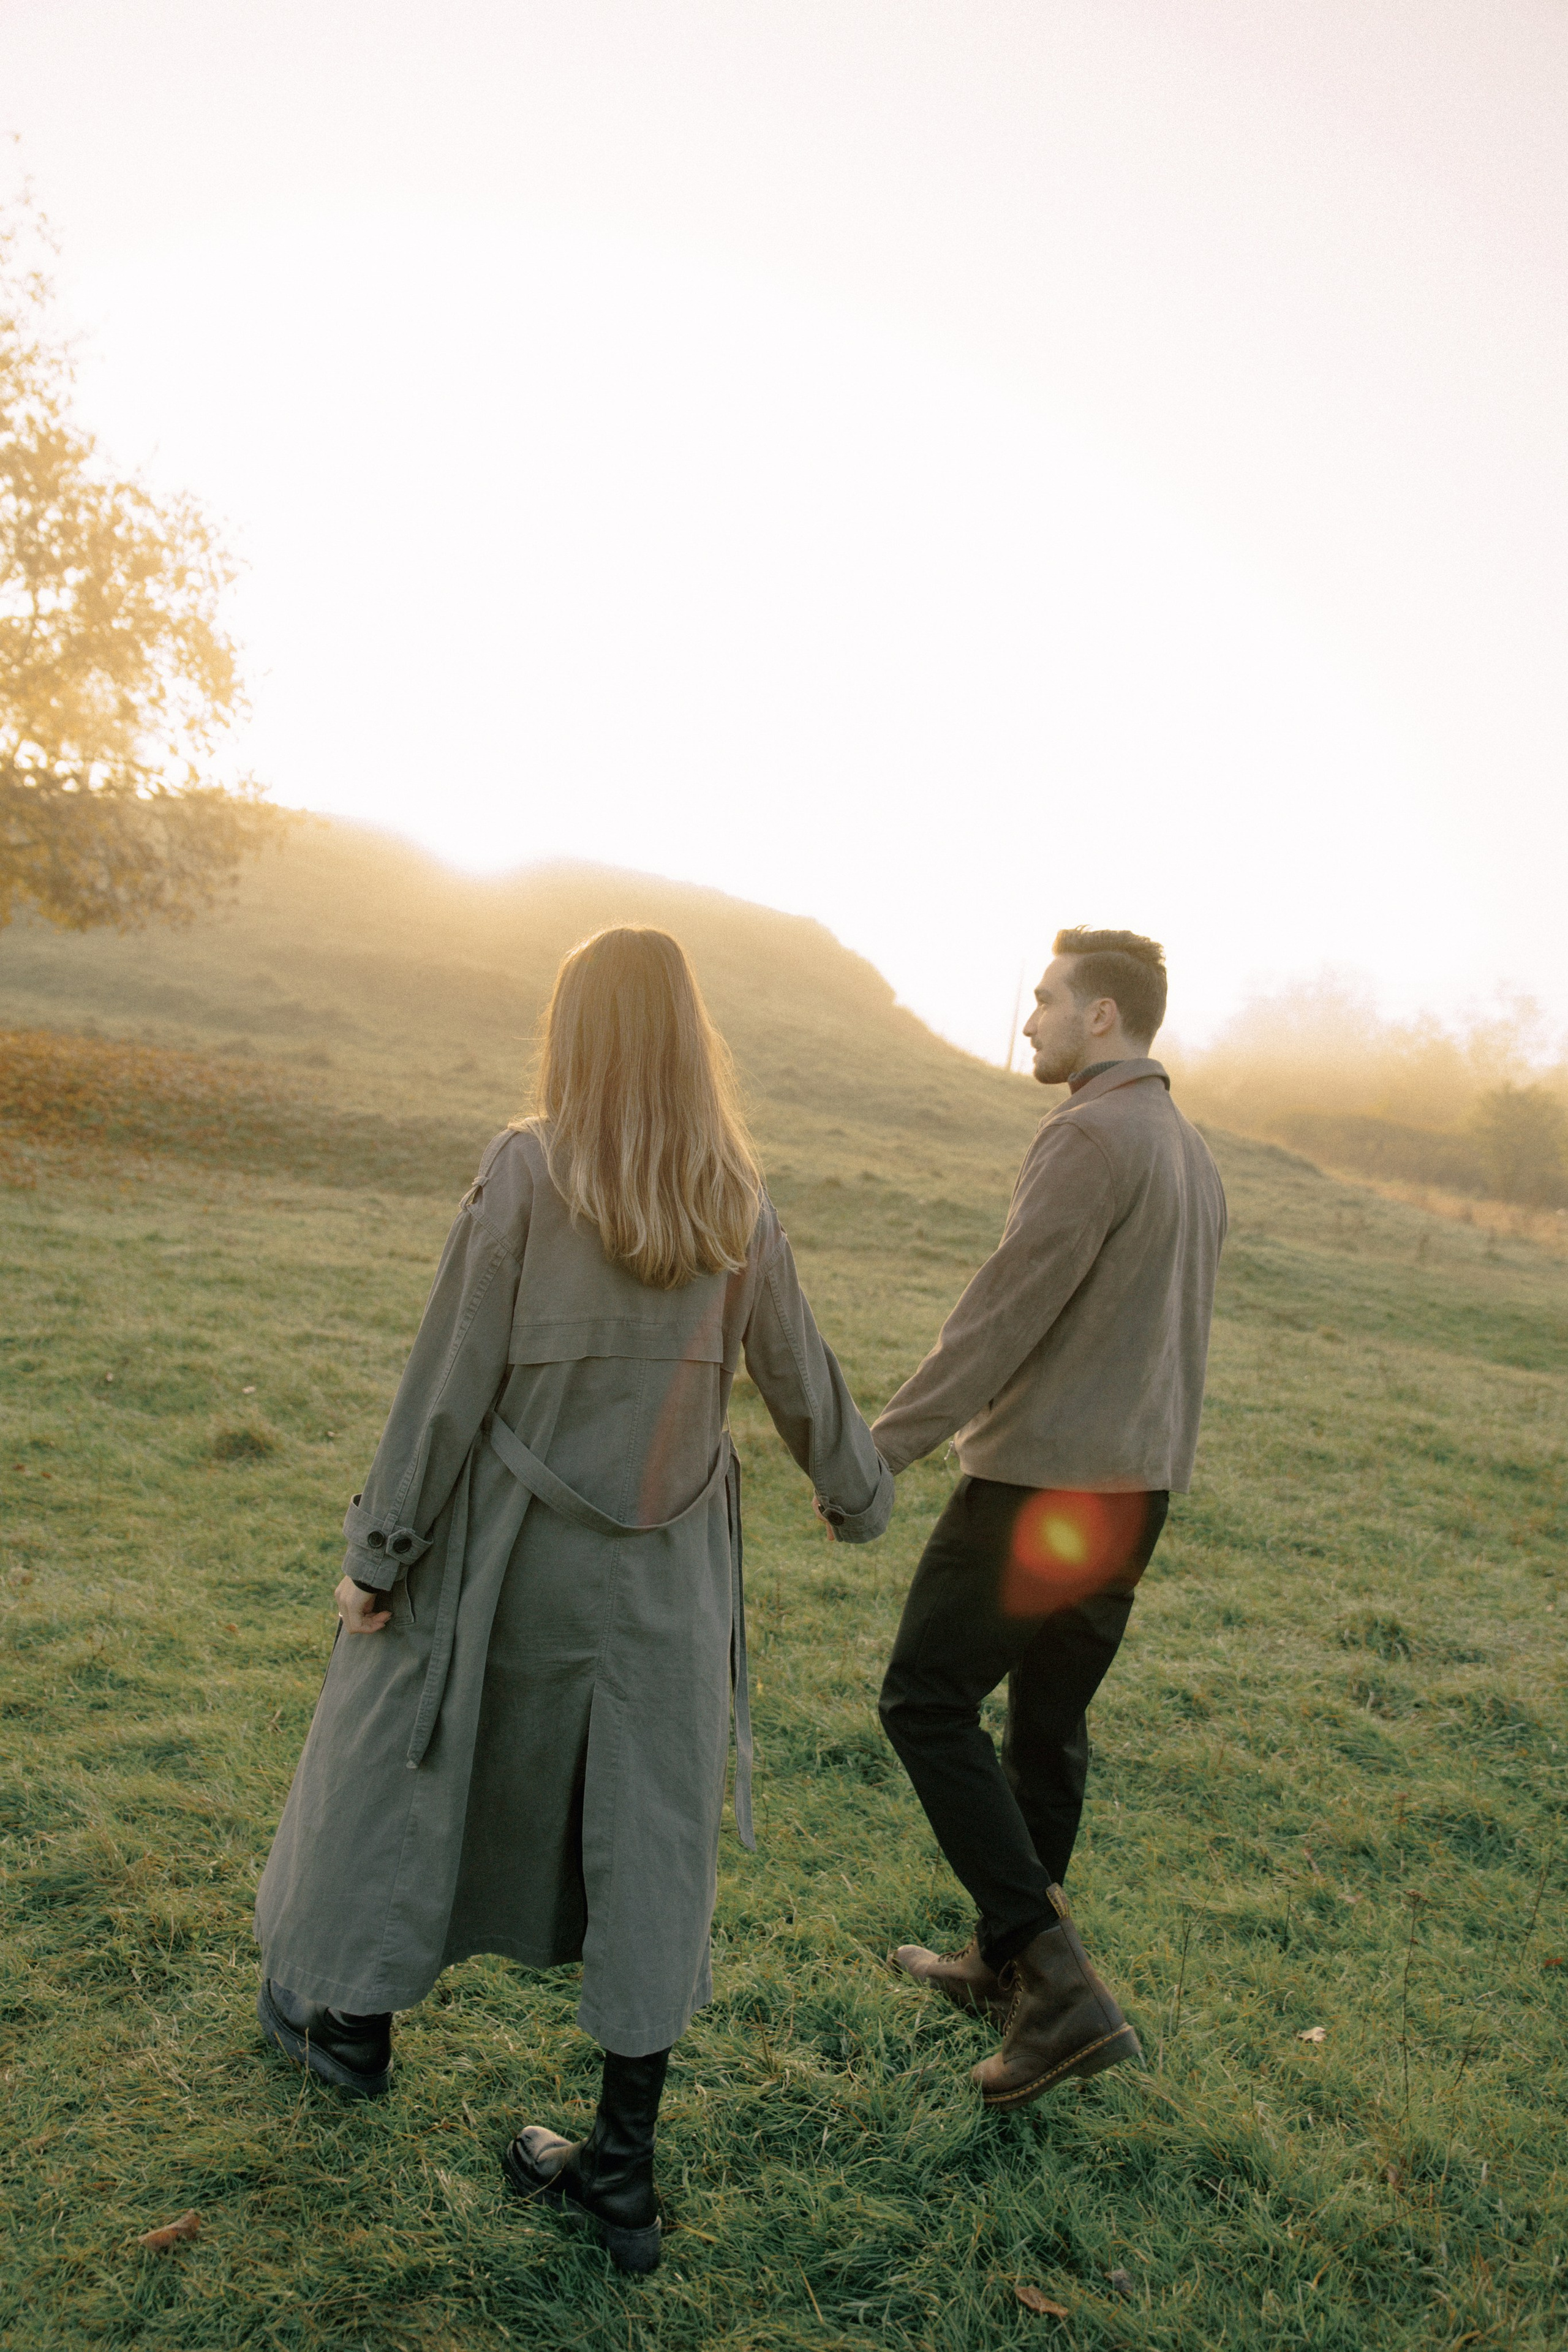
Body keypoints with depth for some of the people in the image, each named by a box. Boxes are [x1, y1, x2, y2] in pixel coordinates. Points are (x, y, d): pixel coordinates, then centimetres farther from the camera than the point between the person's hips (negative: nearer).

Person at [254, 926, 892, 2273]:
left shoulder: (528, 1172, -14)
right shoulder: (736, 1206, -4)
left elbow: (454, 1373, -13)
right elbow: (803, 1382, 5)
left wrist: (383, 1548, -3)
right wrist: (861, 1501, 22)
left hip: (513, 1551, -2)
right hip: (667, 1572, 3)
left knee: (410, 1759, 21)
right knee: (651, 1840, 11)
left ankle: (351, 2011, 45)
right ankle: (623, 2170, 21)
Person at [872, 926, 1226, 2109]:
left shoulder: (1090, 1138, -17)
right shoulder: (1195, 1153, 12)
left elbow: (1005, 1313, -22)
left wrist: (883, 1449, -18)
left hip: (1041, 1483, -9)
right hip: (1136, 1488, 9)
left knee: (929, 1703, 1)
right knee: (1049, 1720, 19)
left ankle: (1056, 1977, -2)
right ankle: (1010, 1963, 34)